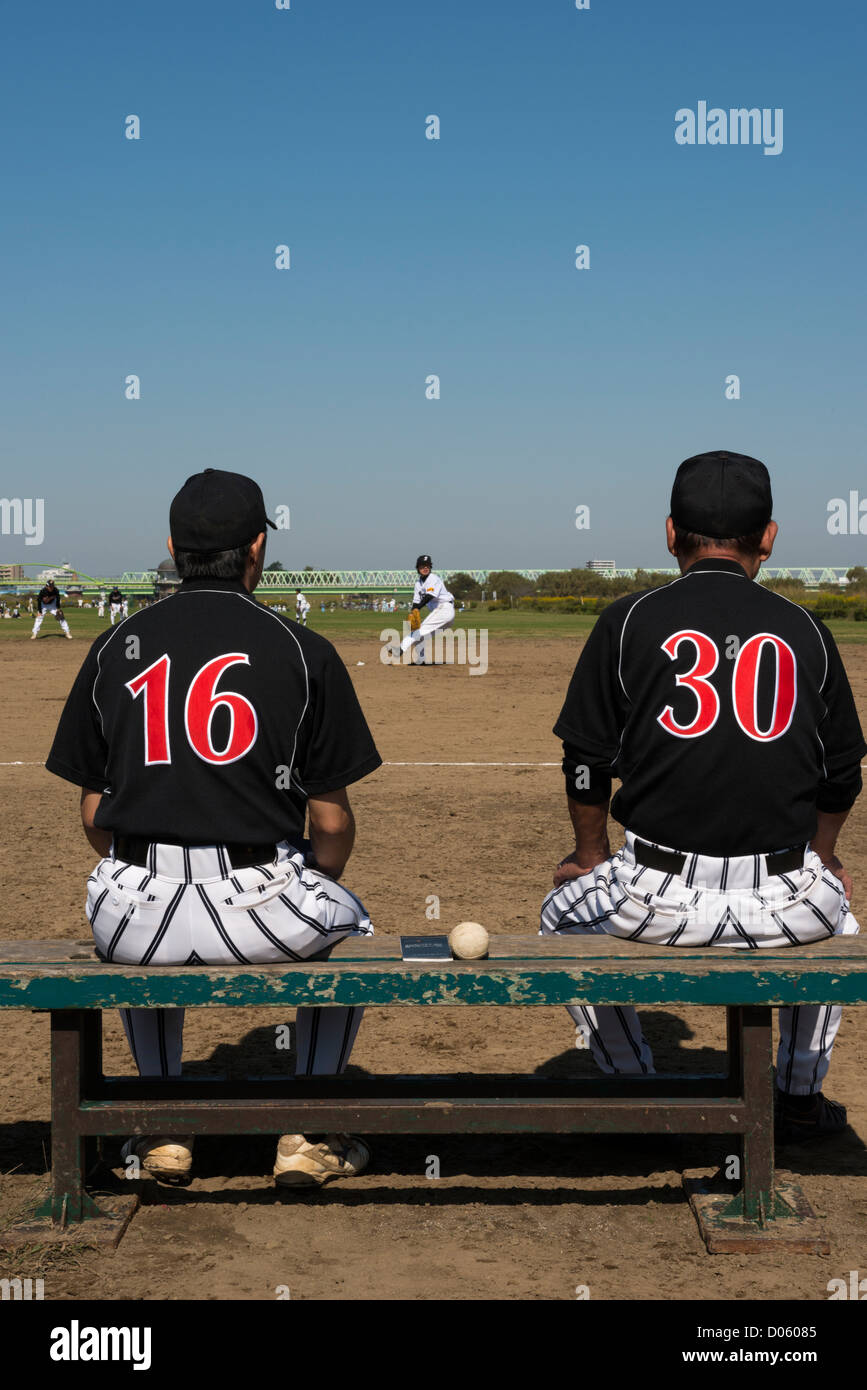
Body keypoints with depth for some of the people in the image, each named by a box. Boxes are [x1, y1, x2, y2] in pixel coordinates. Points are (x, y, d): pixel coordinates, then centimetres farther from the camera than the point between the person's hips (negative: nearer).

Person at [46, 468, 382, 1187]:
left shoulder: (114, 649, 8)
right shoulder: (303, 650, 0)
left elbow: (95, 812, 11)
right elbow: (333, 823, 1)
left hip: (138, 910, 2)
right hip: (259, 906, -2)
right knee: (350, 923, 32)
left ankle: (165, 1127, 36)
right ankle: (309, 1133, 28)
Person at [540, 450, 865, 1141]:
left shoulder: (629, 620, 0)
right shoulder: (806, 631, 6)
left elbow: (587, 763, 3)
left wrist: (591, 857, 21)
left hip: (658, 901, -2)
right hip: (785, 904, 2)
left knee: (564, 913, 30)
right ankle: (801, 1095, 38)